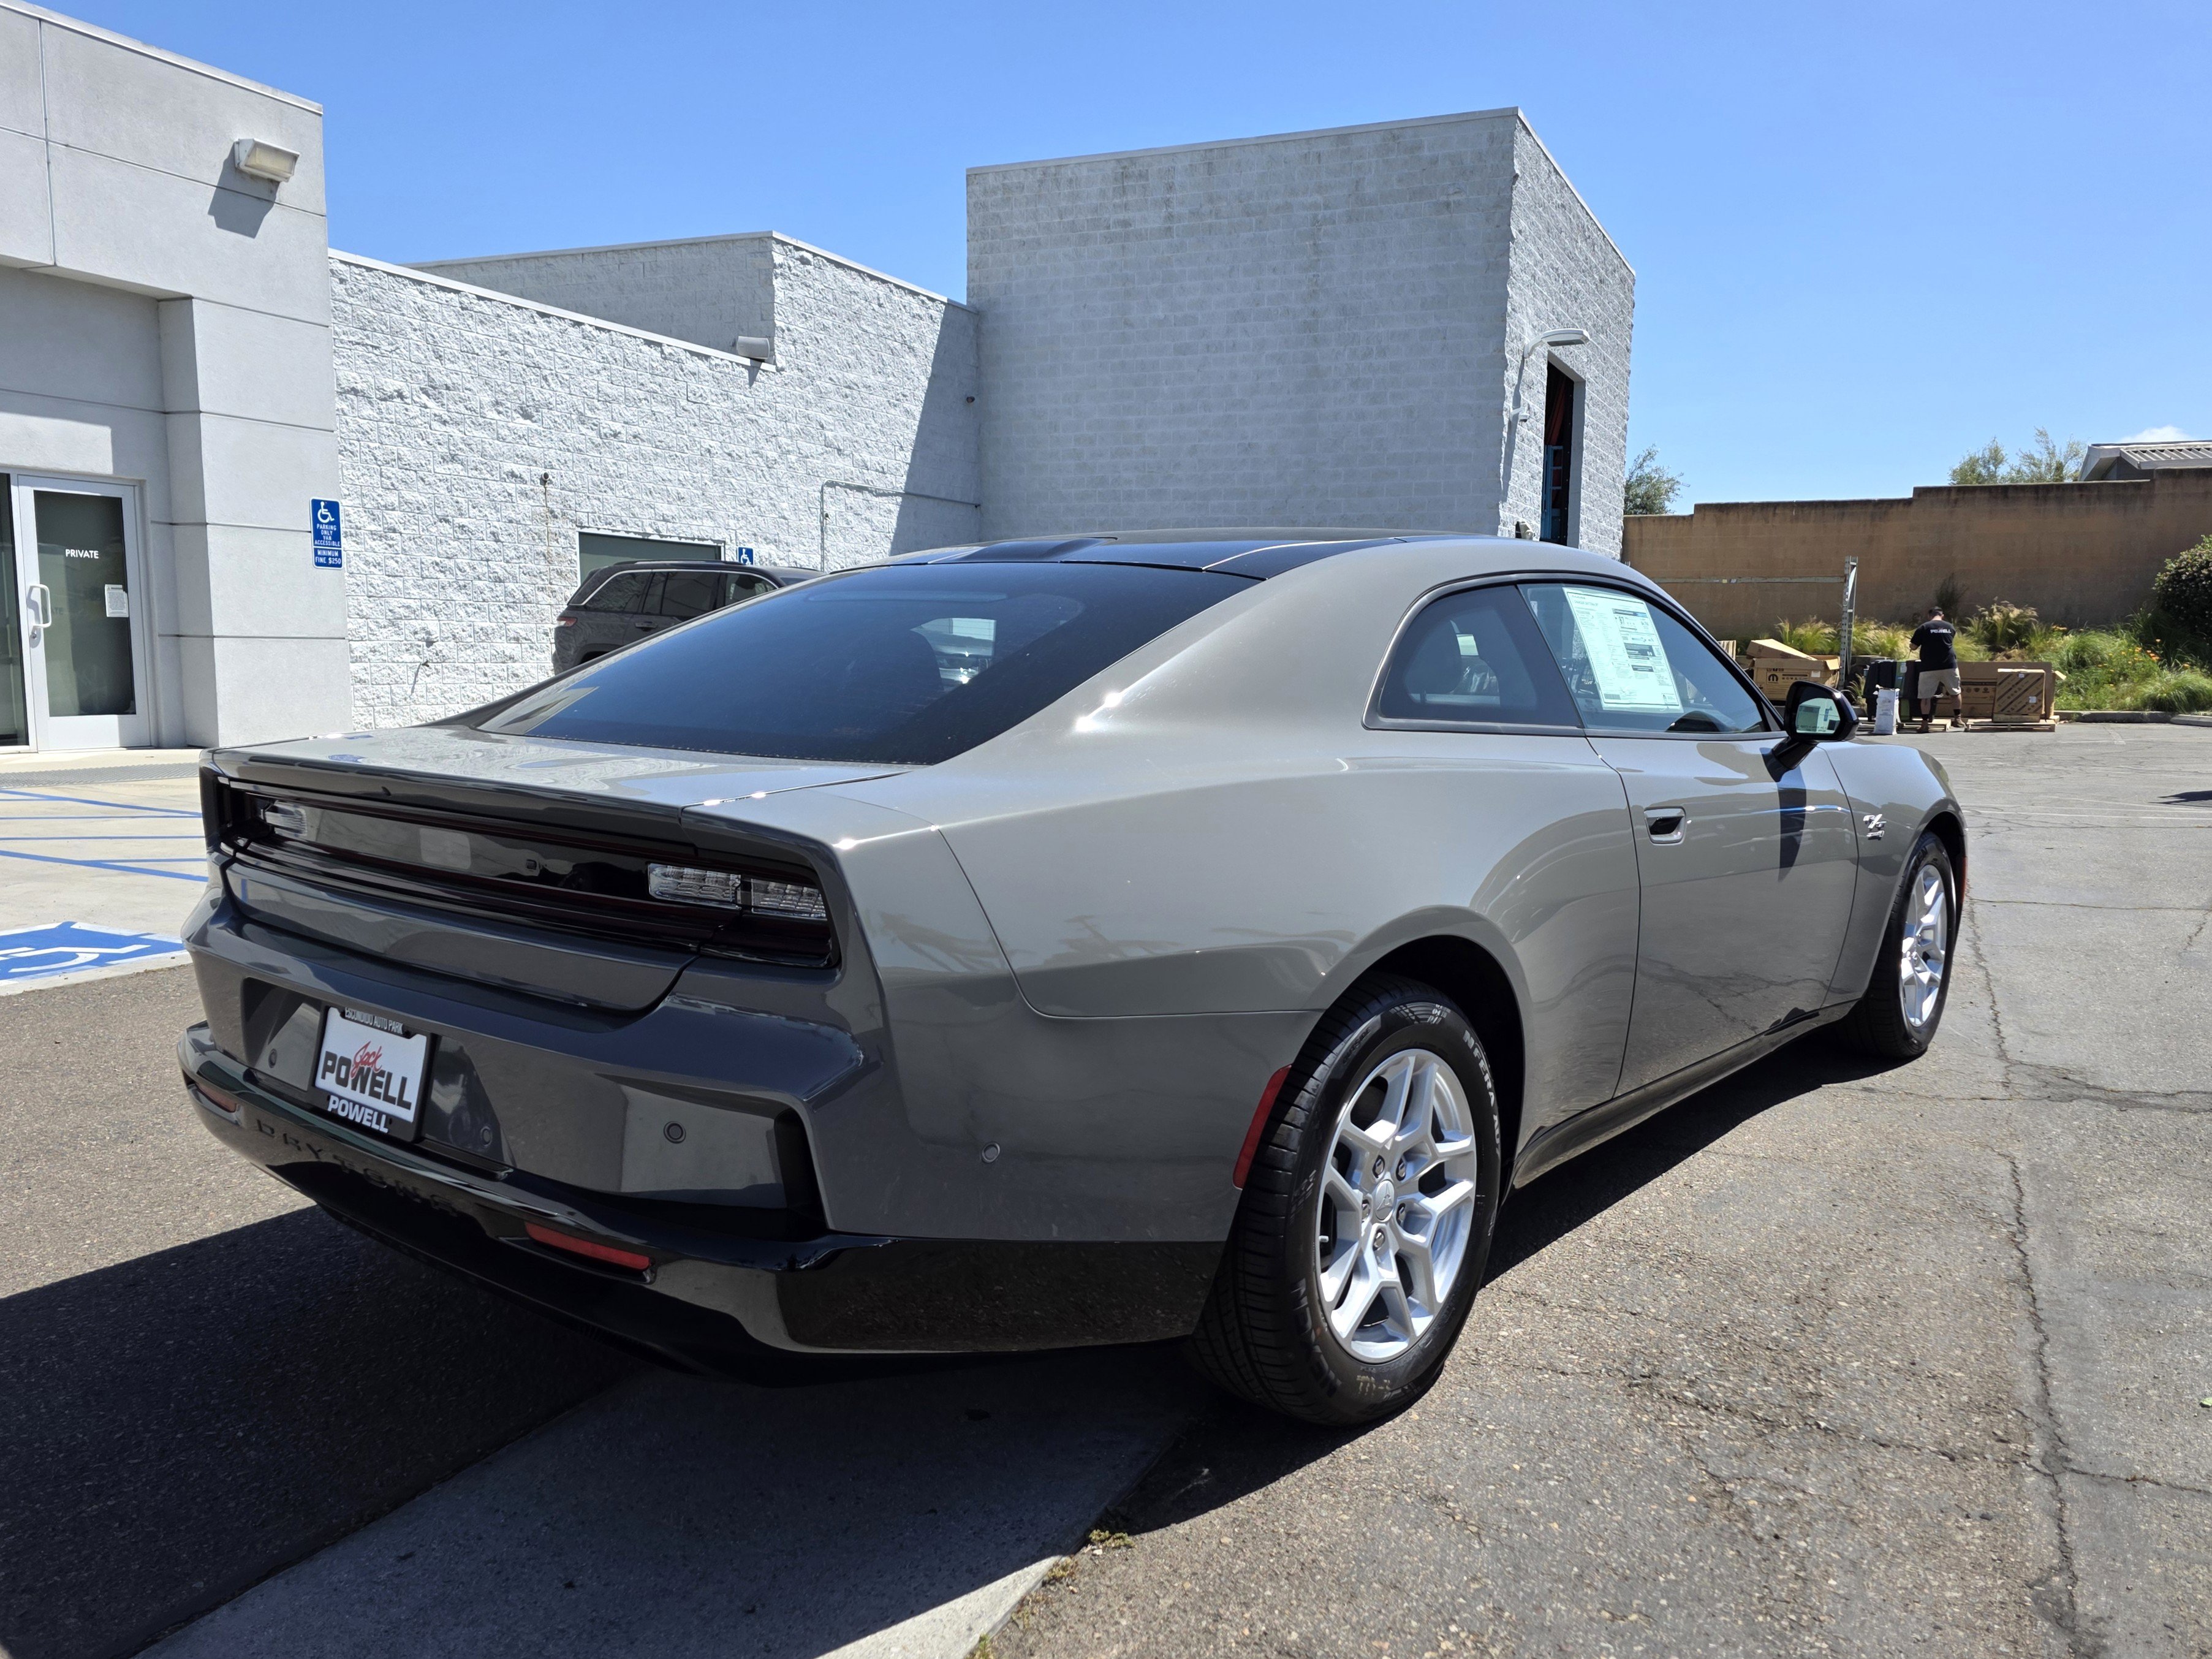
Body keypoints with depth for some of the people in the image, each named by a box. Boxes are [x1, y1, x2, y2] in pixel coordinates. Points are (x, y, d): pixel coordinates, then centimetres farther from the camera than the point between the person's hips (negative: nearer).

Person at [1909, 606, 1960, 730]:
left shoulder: (1923, 628, -3)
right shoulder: (1950, 627, 8)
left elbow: (1913, 647, -1)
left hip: (1929, 668, -3)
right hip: (1949, 665, 3)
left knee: (1925, 696, 2)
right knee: (1955, 693, 19)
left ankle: (1925, 724, -3)